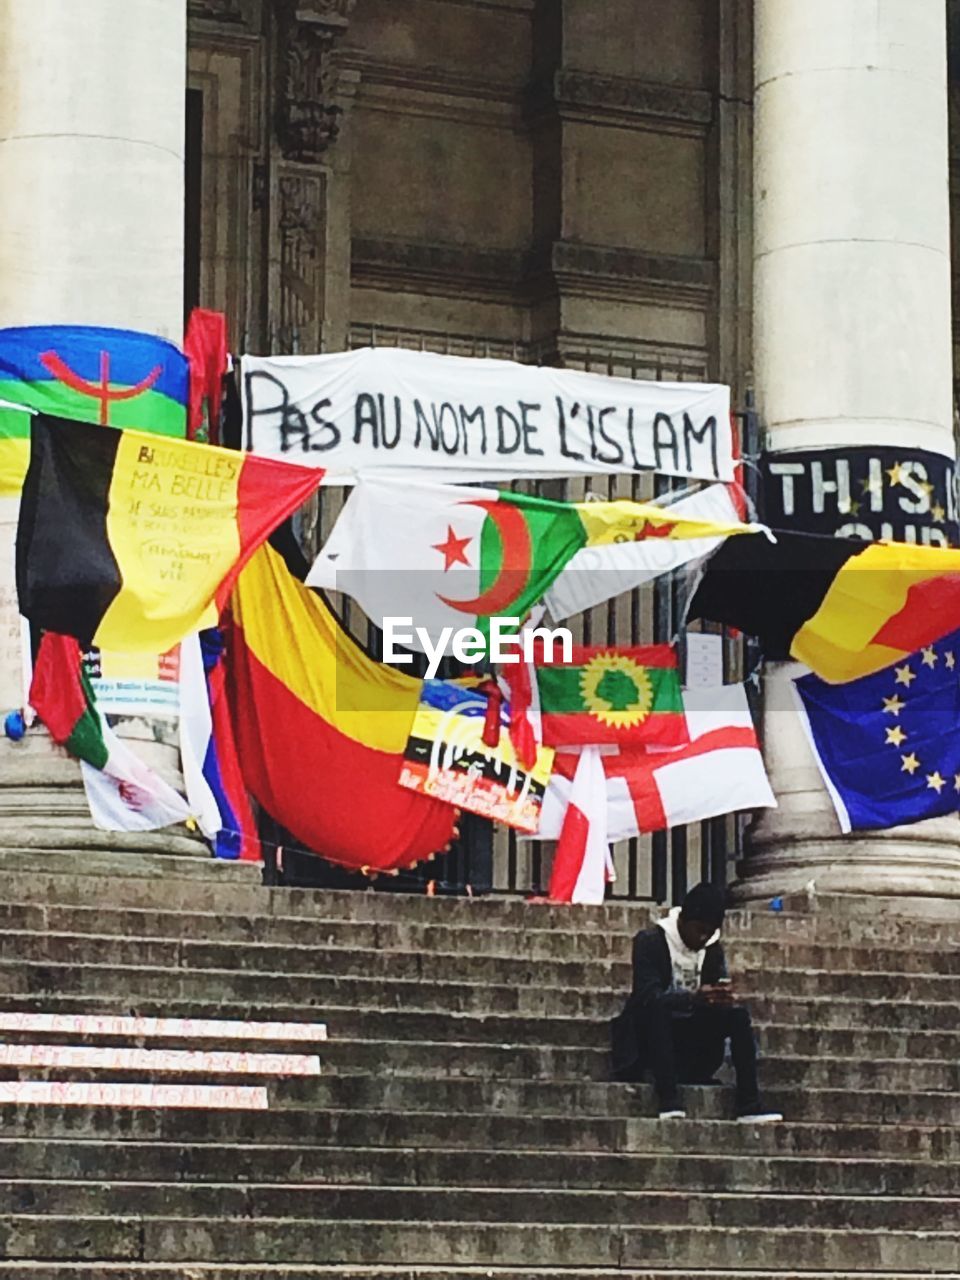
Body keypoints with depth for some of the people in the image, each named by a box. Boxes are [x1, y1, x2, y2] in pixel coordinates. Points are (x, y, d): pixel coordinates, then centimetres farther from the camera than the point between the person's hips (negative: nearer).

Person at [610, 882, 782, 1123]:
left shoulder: (712, 948, 6)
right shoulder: (650, 941, -12)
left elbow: (720, 990, -1)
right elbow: (648, 996, -25)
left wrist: (725, 996, -27)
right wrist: (694, 997, -41)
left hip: (690, 1035, 5)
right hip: (653, 1029, -5)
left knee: (738, 1014, -16)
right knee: (658, 1008, -37)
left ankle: (749, 1107, -24)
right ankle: (669, 1103, -47)